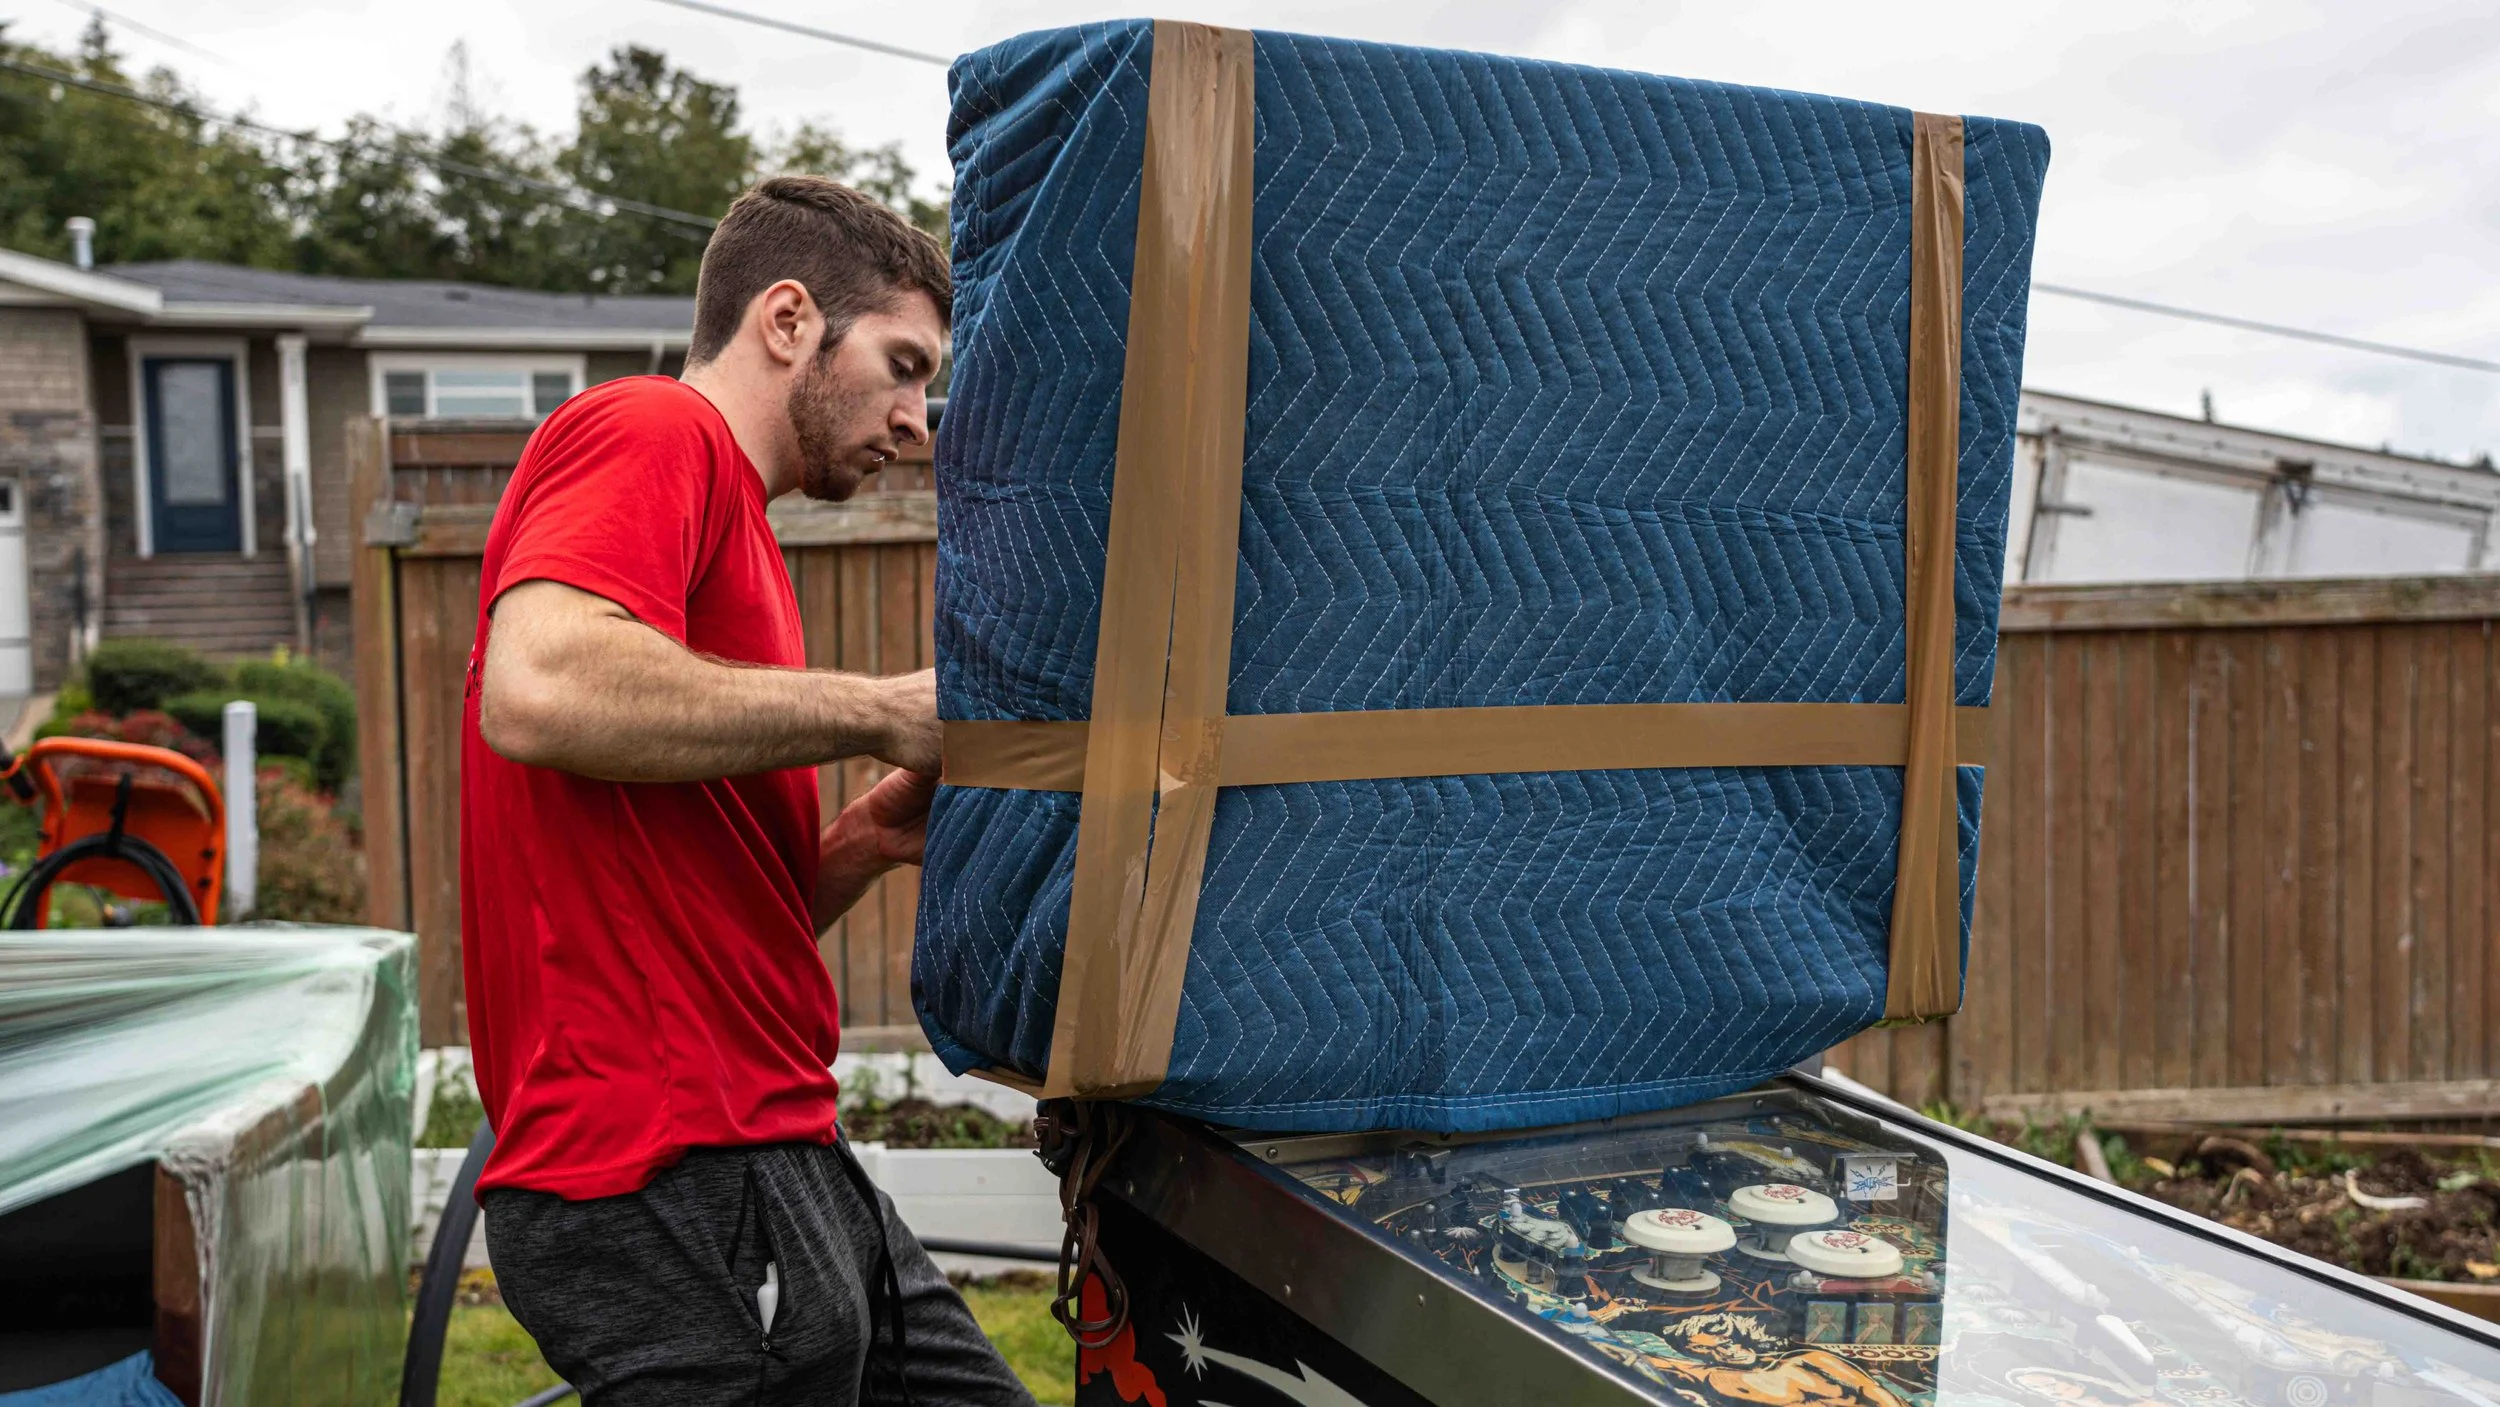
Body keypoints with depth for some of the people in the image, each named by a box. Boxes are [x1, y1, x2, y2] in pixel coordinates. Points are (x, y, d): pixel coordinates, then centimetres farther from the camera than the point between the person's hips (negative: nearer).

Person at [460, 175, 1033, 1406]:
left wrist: (870, 839, 4)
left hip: (766, 1153, 9)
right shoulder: (650, 432, -6)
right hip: (670, 1180, -9)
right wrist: (881, 711, -17)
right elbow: (539, 689, -28)